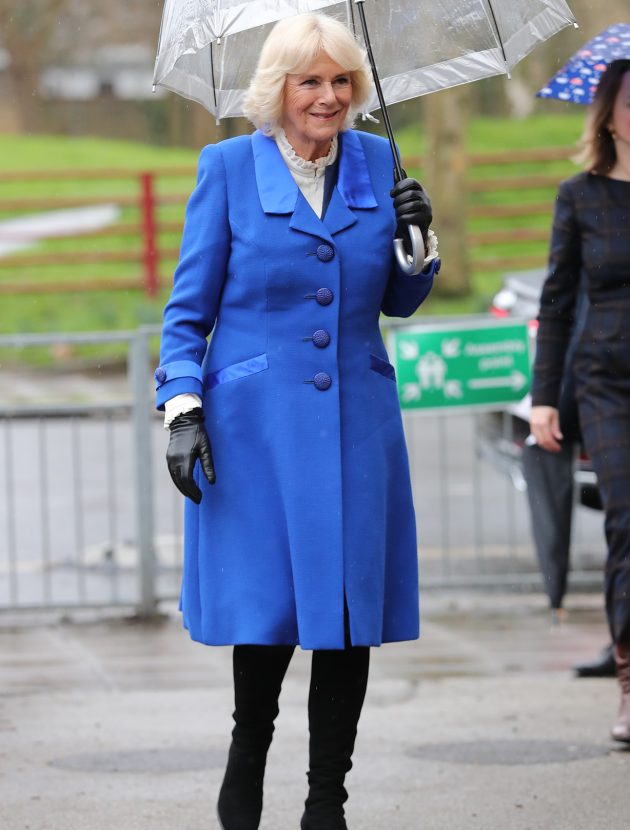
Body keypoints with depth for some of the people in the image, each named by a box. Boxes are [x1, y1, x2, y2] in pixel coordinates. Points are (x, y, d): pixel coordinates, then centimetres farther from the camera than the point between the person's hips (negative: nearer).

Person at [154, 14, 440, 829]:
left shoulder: (379, 164, 8)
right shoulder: (228, 167, -1)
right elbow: (188, 309, 2)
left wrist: (418, 240, -2)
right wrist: (182, 410, -8)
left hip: (356, 424, 3)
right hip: (255, 425, -3)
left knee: (350, 610, 2)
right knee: (268, 607, -3)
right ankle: (247, 754, 25)